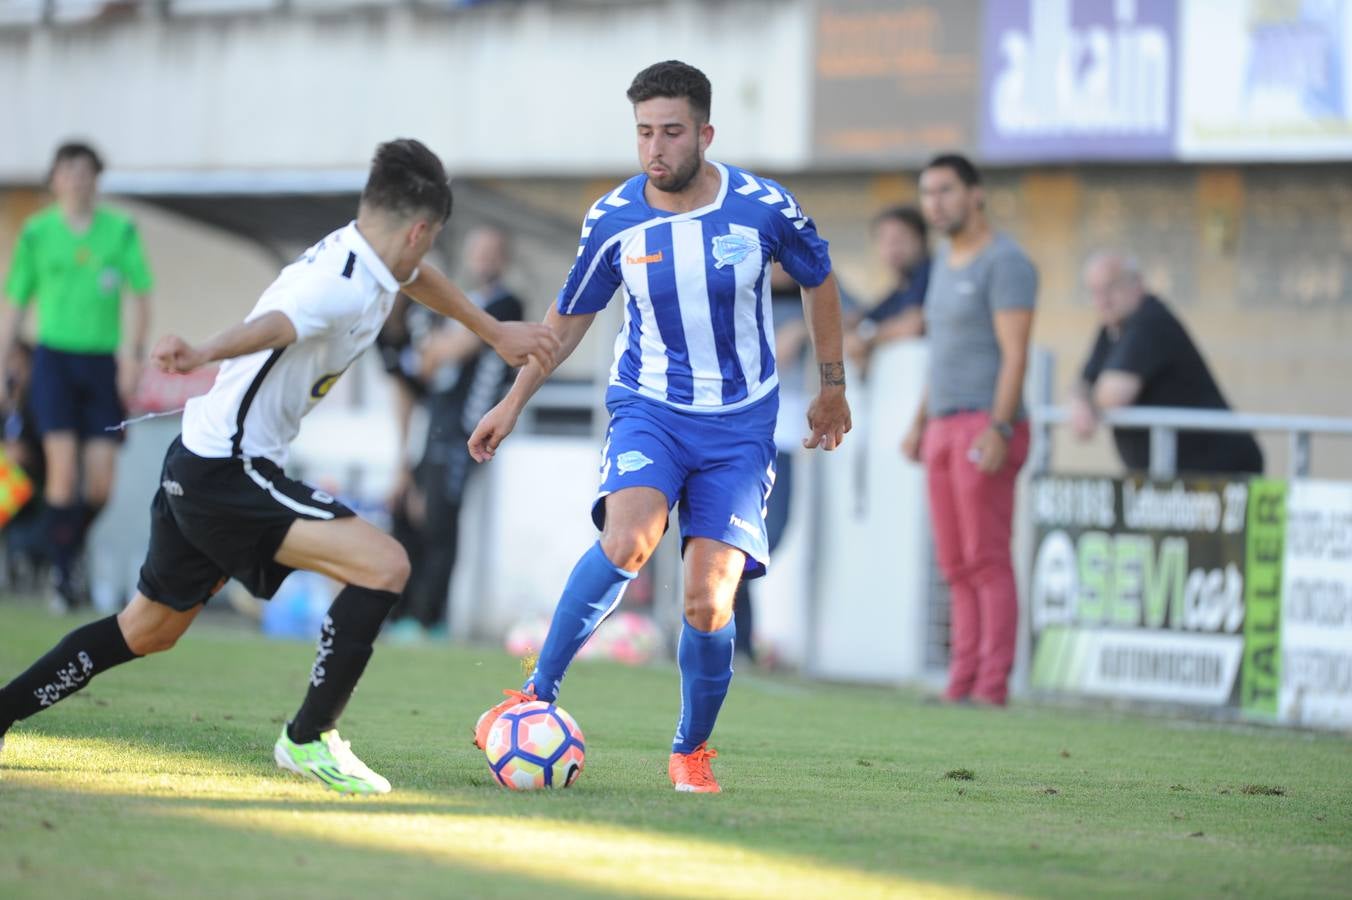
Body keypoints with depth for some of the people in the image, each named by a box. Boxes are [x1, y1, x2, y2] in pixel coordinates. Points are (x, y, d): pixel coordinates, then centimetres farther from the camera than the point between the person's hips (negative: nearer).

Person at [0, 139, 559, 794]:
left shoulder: (356, 253, 9)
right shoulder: (344, 288, -21)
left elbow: (417, 279, 33)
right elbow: (274, 325, -42)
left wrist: (495, 333, 43)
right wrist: (204, 354, -61)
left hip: (195, 468, 10)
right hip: (229, 474, -10)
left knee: (149, 631, 23)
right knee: (383, 566, -16)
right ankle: (309, 739, -6)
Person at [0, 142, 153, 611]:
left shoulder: (121, 231, 4)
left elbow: (140, 298, 3)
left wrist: (134, 353, -12)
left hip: (104, 360, 1)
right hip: (55, 356, -1)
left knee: (101, 480, -2)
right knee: (64, 464, -15)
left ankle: (73, 548, 26)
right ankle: (62, 571, -6)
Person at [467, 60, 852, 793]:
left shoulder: (763, 208, -11)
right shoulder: (614, 219, -8)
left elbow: (819, 281, 9)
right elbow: (569, 317, 10)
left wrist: (833, 388, 16)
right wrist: (514, 403, 11)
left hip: (740, 423, 0)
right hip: (649, 405, 0)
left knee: (709, 601, -10)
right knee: (627, 540, -31)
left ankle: (691, 751, 15)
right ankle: (539, 697, -17)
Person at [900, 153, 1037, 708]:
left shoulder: (1005, 263, -9)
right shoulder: (947, 264, 19)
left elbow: (1015, 354, -16)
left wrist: (998, 429, -24)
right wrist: (920, 422, 20)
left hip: (987, 427, -9)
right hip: (946, 429, 9)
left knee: (987, 561, -11)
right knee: (956, 565, 6)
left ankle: (992, 687, -11)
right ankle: (962, 684, 6)